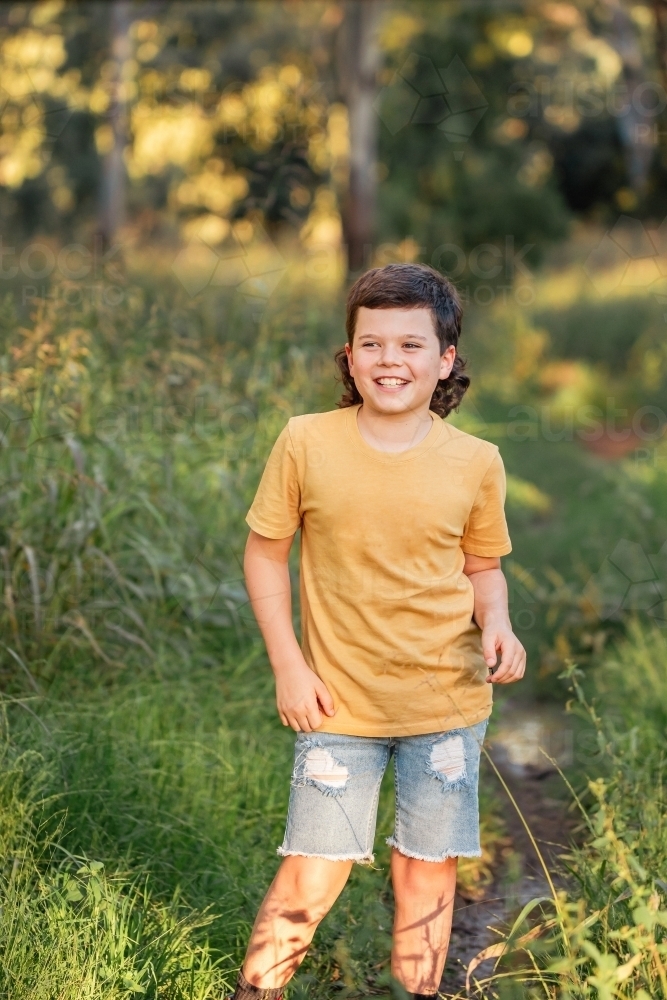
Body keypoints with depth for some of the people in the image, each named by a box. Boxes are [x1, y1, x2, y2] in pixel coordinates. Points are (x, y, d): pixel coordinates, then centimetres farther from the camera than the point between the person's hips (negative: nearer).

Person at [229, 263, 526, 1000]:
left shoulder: (475, 462, -4)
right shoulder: (306, 443, -8)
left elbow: (482, 567, 9)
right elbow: (264, 552, 1)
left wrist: (496, 626, -12)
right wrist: (287, 666, -5)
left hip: (447, 699, 1)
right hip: (339, 701, -1)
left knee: (427, 873, 11)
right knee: (311, 878, 0)